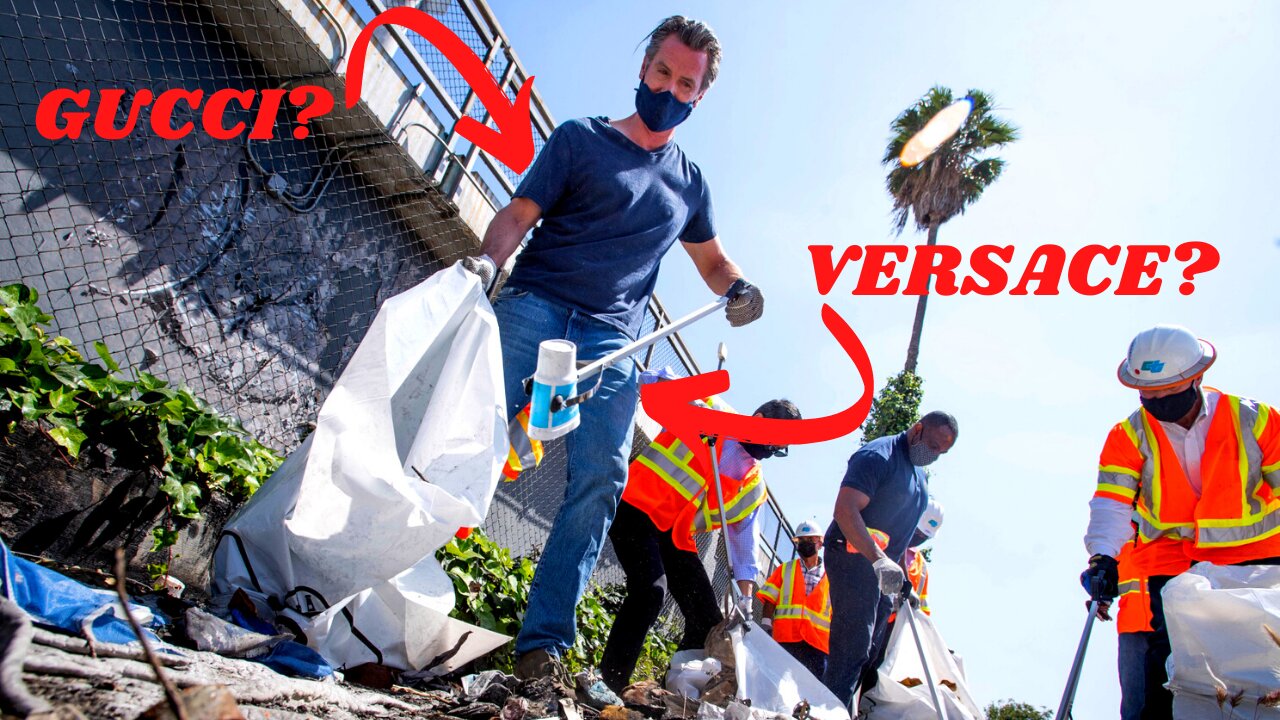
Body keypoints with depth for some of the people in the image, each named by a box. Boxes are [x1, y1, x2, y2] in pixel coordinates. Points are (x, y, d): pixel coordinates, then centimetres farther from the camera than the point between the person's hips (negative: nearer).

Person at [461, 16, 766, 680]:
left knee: (600, 482, -12)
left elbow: (712, 258, 33)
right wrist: (487, 259, -20)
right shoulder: (580, 139, 11)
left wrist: (739, 291, 10)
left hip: (611, 342, 3)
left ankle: (542, 645, -11)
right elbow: (519, 213, 1)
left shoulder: (690, 184, 23)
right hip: (533, 307, -2)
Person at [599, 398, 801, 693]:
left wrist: (746, 598, 4)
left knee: (708, 619, 1)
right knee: (651, 589, -28)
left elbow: (744, 539, 12)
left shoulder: (755, 487, 13)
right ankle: (609, 681, -18)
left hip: (676, 536, 7)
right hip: (637, 508, -7)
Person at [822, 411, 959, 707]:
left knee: (868, 655, 10)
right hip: (853, 557, -10)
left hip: (884, 570, 10)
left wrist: (904, 582, 20)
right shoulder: (878, 455, -13)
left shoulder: (919, 475, 18)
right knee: (852, 649, -13)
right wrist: (879, 559, -32)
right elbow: (845, 509, -25)